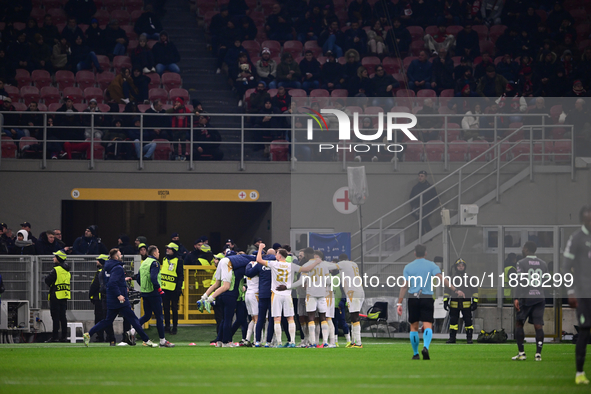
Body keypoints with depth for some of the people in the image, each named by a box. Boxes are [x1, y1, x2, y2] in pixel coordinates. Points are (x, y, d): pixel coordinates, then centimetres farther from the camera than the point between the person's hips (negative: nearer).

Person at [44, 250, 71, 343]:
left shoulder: (56, 270, -14)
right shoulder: (67, 271, 11)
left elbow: (47, 281, -14)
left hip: (56, 296, -8)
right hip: (65, 296, 8)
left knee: (55, 317, -6)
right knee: (63, 317, 10)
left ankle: (54, 337, -6)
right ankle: (64, 336, 8)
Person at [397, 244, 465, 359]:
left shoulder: (408, 267, 6)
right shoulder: (431, 265, 3)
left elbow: (405, 286, 1)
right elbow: (441, 279, -10)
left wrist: (399, 303, 3)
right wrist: (455, 290, -13)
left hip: (413, 299, 1)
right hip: (427, 298, -1)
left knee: (414, 327, 11)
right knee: (428, 325, -5)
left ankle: (415, 353, 13)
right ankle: (426, 347, -31)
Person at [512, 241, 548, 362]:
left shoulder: (521, 263, -4)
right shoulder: (543, 264, 11)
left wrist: (516, 298, -12)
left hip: (525, 297, -4)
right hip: (540, 297, 4)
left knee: (519, 323, 7)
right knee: (538, 325, 0)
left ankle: (521, 352, 2)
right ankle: (538, 353, -7)